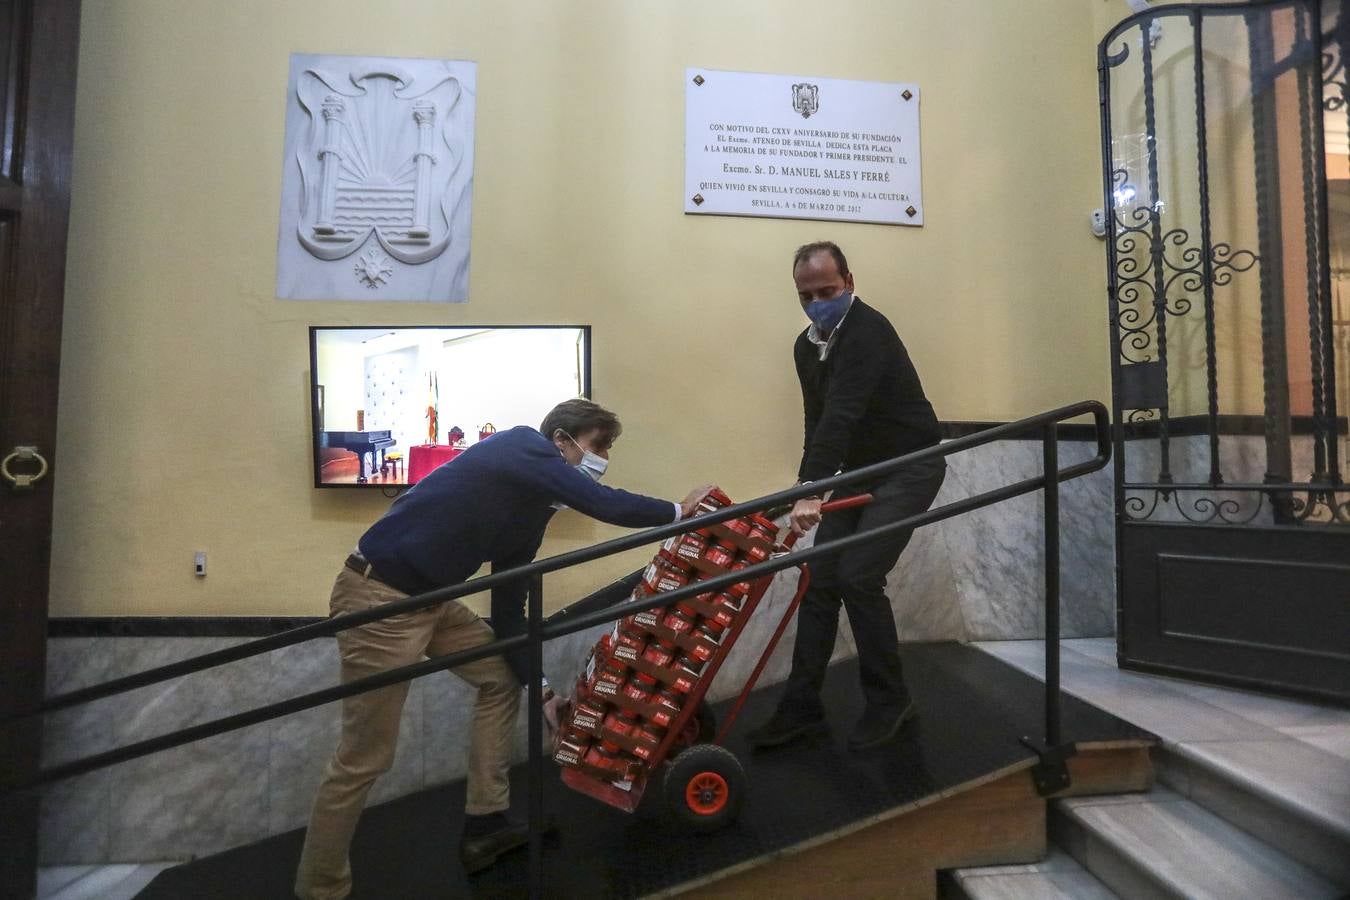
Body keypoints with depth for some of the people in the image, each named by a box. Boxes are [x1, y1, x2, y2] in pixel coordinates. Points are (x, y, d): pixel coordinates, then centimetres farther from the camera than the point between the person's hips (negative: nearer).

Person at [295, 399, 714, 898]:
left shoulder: (530, 510, 13)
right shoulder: (524, 447, -12)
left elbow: (508, 608, 15)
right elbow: (604, 505, -22)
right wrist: (677, 510, -6)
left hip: (427, 597, 10)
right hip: (379, 597, -10)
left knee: (502, 676, 16)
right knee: (366, 756, 0)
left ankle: (485, 825, 26)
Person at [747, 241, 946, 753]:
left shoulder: (867, 331, -21)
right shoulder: (806, 346, 5)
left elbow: (841, 415, -34)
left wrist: (810, 489, -42)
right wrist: (812, 487, 0)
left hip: (909, 467, -7)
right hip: (857, 471, 8)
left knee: (858, 576, -17)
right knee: (820, 581, 0)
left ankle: (889, 701, 4)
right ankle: (802, 708, 9)